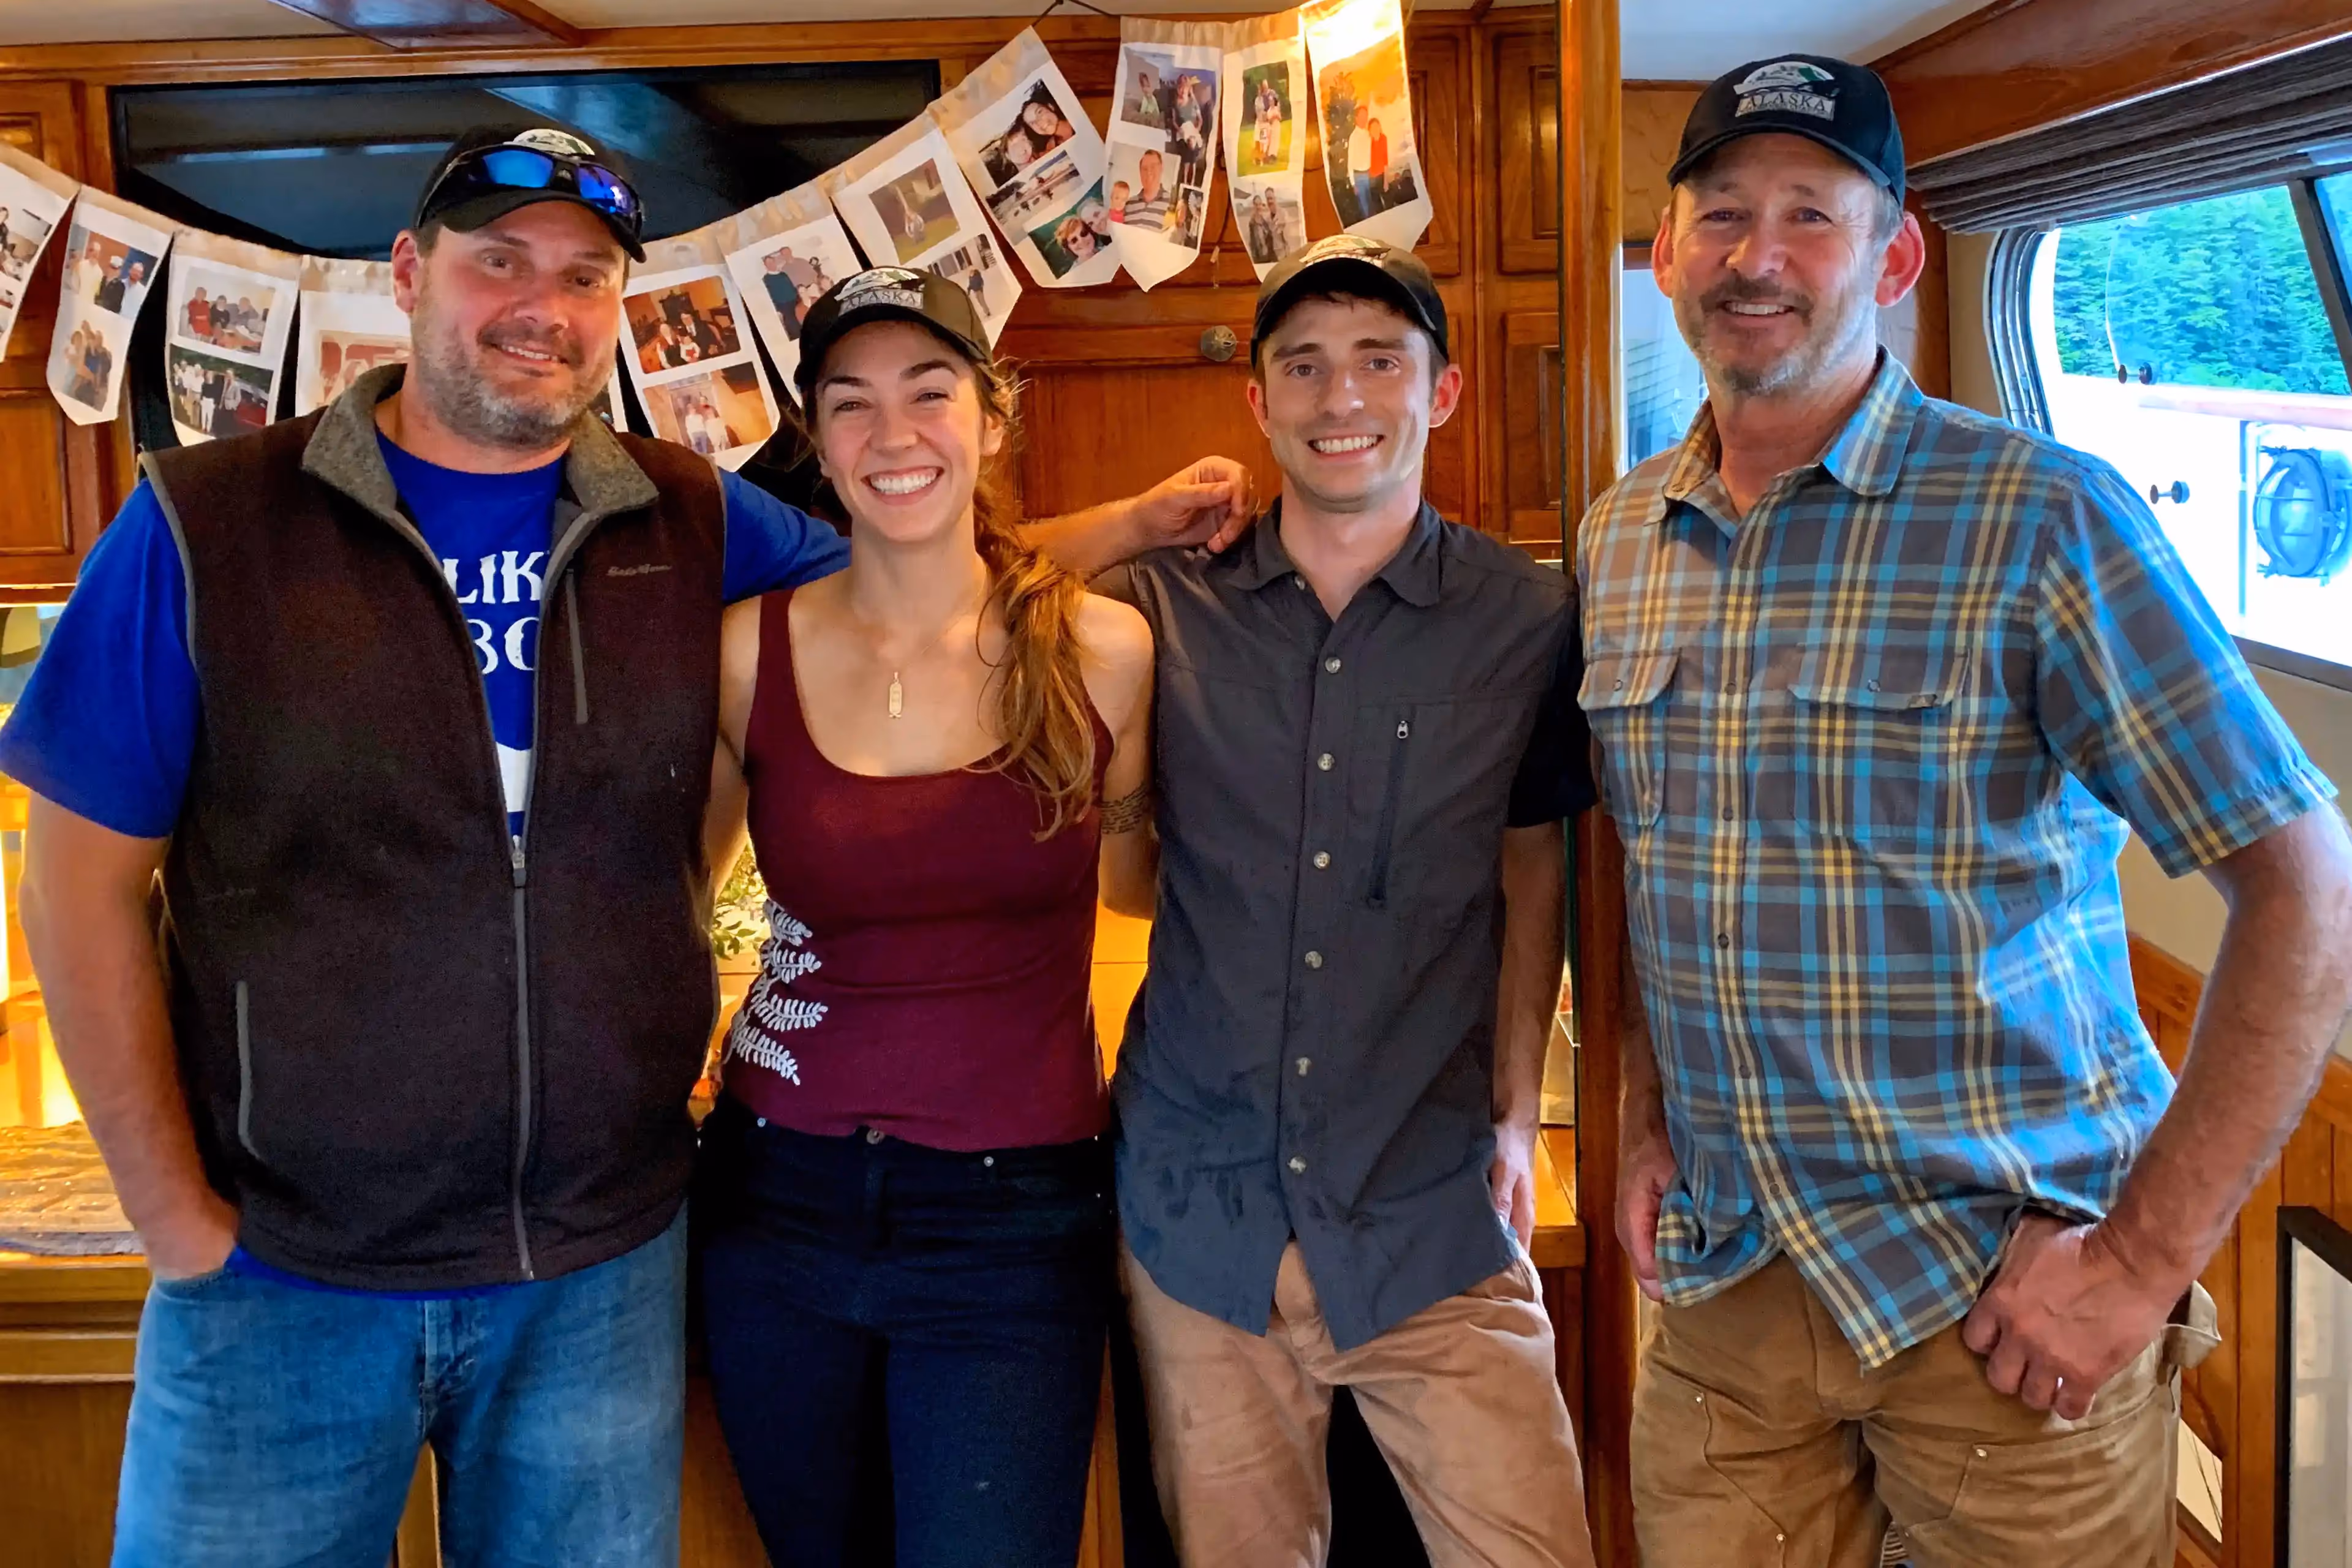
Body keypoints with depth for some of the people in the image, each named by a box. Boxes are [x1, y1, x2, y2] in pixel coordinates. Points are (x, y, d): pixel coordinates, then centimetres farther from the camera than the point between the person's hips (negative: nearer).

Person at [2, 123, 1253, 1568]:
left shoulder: (691, 525, 2)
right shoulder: (206, 526, -6)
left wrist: (1139, 521, 6)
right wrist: (178, 1214, -5)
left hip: (607, 1268, 3)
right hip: (285, 1279, -2)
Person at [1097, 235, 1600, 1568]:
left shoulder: (1527, 619, -1)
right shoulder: (1168, 604, -1)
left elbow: (1531, 871, 10)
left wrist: (1517, 1113, 5)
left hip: (1432, 1216, 0)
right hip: (1202, 1200, 1)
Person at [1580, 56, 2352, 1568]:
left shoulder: (2045, 518, -12)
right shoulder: (1618, 543, 4)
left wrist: (2145, 1256, -17)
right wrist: (1647, 1114, 7)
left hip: (2007, 1297, -4)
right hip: (1721, 1285, 4)